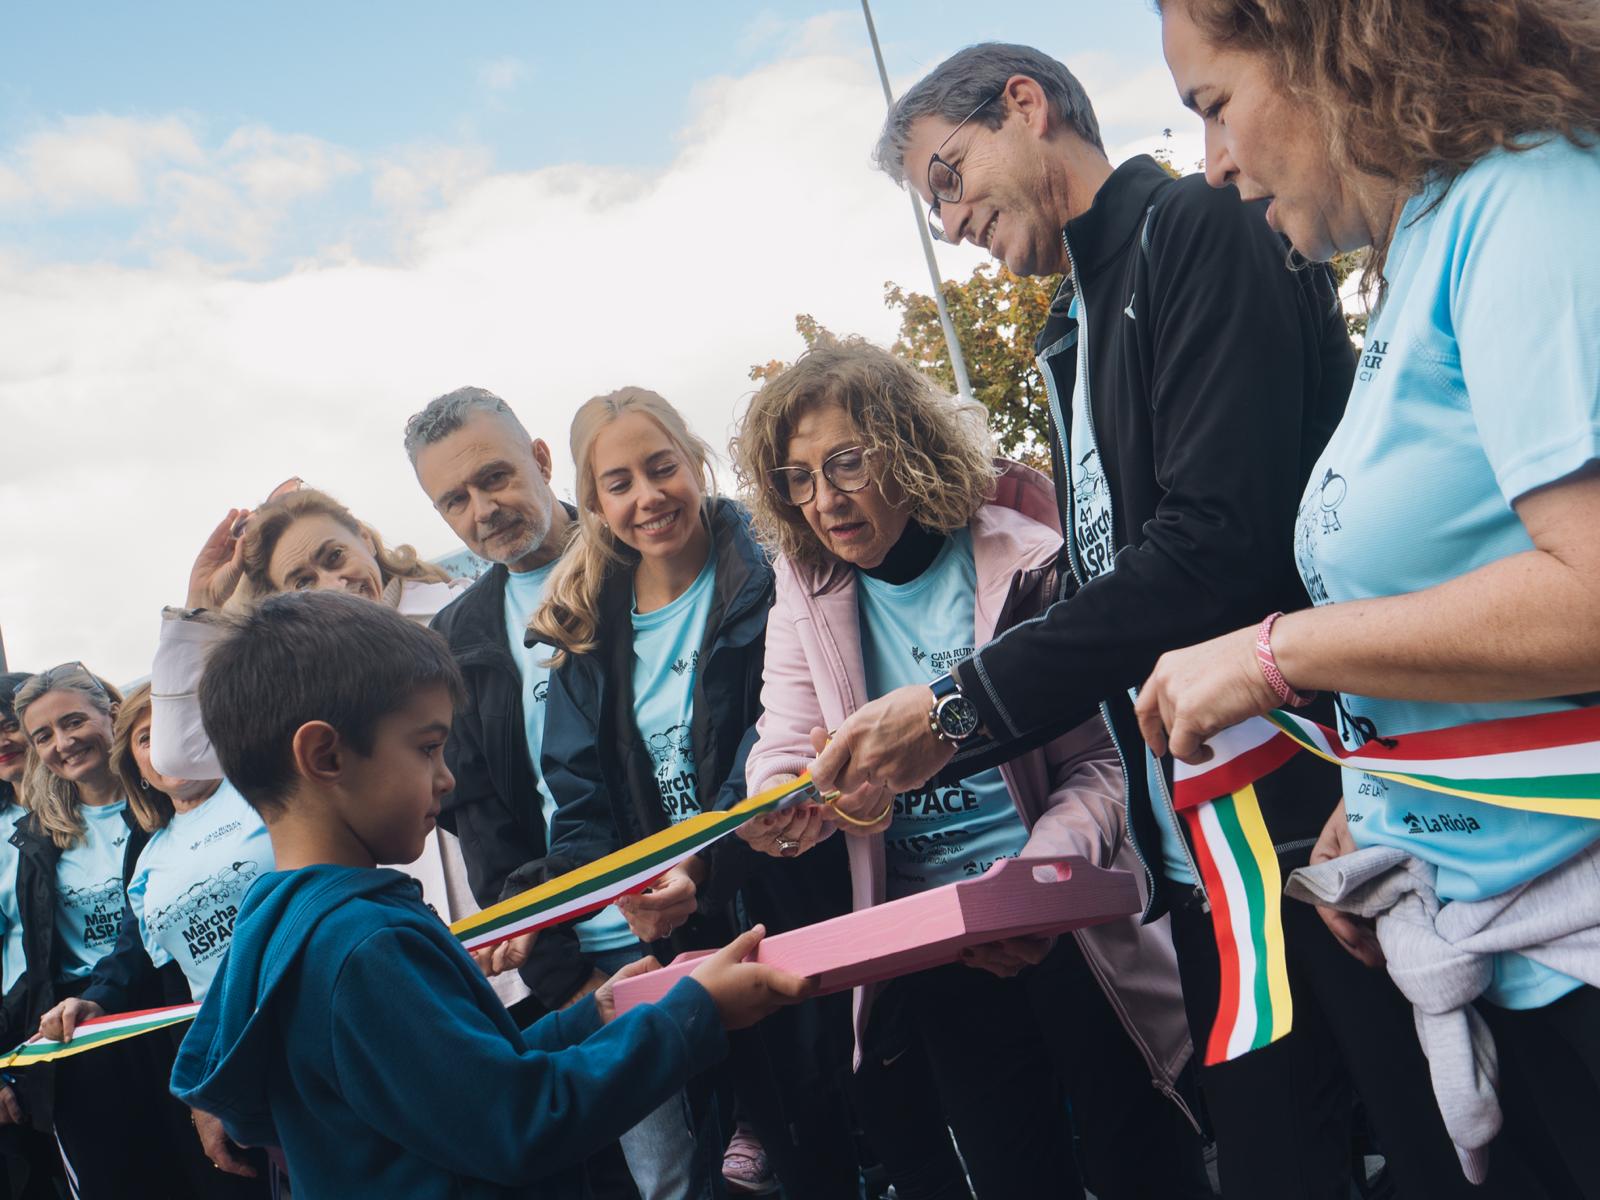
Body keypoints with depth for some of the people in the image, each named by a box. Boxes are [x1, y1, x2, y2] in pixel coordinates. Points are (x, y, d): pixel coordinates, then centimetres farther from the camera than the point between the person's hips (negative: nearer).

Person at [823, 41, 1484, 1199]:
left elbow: (1217, 538, -19)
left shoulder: (1200, 227, -6)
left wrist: (966, 704, -16)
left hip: (1326, 810, -8)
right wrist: (931, 739, 8)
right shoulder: (1071, 336, 18)